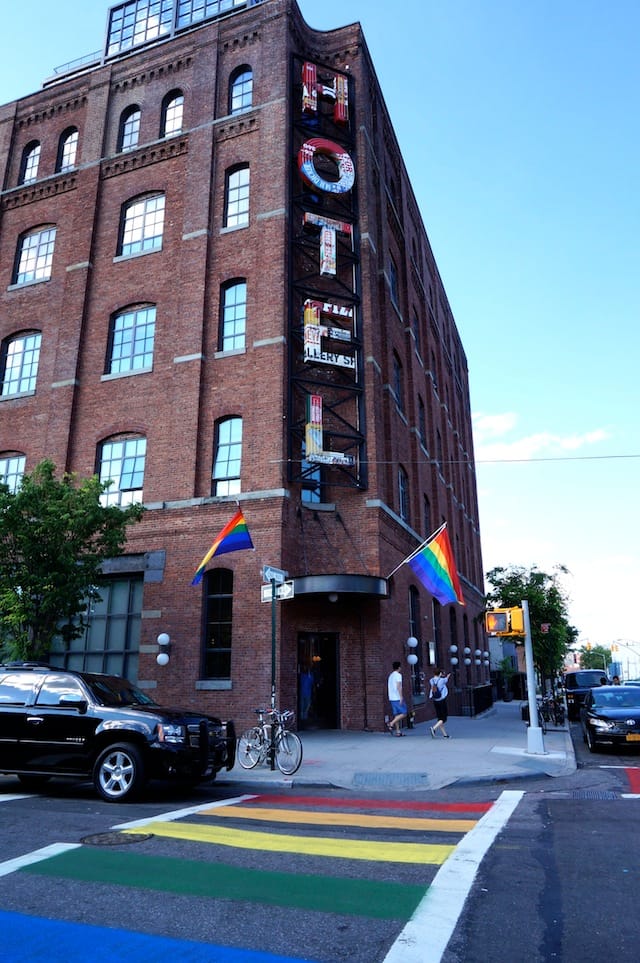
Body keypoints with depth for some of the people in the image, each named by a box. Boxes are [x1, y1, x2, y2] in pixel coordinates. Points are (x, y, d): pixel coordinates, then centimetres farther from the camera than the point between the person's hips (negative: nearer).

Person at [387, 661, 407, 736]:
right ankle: (391, 724, -13)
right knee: (403, 713, -2)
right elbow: (399, 687, -18)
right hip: (398, 698, -8)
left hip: (392, 698, 8)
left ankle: (397, 731, 7)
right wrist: (401, 697, -19)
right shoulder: (398, 675, -9)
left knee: (396, 714, 9)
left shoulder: (390, 675, 17)